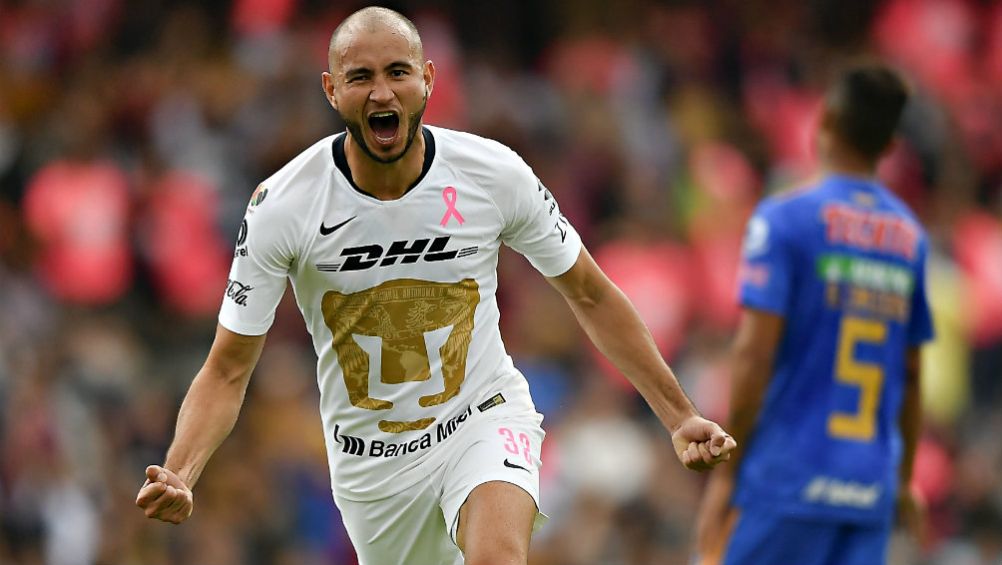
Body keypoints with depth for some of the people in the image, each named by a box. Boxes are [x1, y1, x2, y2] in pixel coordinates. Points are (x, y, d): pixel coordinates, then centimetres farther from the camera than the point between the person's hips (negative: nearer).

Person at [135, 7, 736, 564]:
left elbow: (590, 294, 3)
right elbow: (228, 371, -10)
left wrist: (679, 415, 2)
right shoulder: (281, 206, -16)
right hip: (369, 460, 2)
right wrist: (178, 476, -28)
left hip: (483, 419, -2)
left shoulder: (494, 172, -13)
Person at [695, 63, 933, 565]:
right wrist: (903, 479, 26)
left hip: (787, 479, -5)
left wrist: (725, 472, -7)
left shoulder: (784, 219, -5)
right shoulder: (910, 236, 11)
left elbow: (756, 353, -10)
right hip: (871, 487, 5)